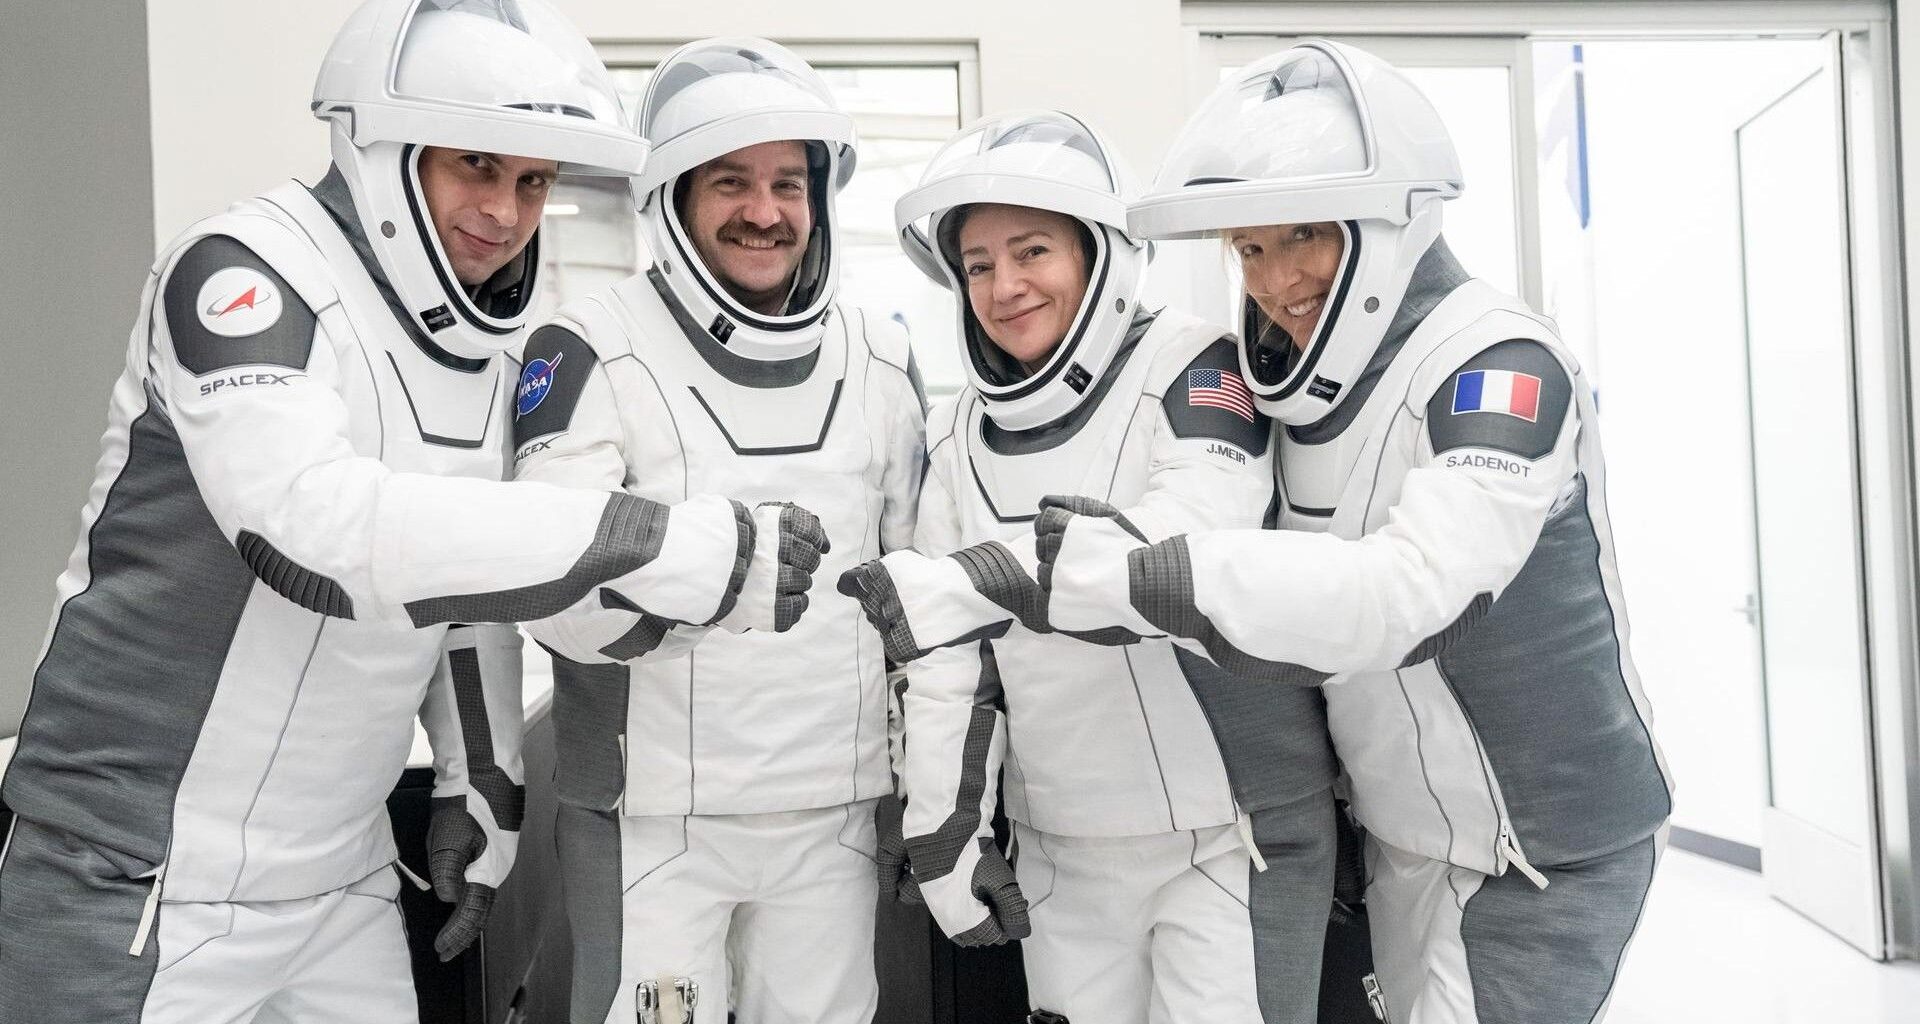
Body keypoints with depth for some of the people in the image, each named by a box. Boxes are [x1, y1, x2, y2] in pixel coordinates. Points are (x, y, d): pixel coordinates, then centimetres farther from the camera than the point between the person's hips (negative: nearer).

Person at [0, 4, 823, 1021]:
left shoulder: (483, 350, 5)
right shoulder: (243, 272, -17)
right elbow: (317, 524, -34)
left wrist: (481, 785, 12)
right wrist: (664, 545, -35)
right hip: (147, 877, -6)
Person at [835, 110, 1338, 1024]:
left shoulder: (1190, 368, -9)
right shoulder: (960, 439, 6)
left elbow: (1205, 520, -30)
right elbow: (947, 669, 8)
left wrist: (979, 580, -39)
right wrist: (941, 830, 4)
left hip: (1232, 836, -4)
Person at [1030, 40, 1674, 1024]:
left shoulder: (1503, 369, -22)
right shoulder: (1294, 375, 0)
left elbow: (1401, 592, -37)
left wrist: (1126, 575, -41)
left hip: (1552, 846, -6)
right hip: (1401, 835, 6)